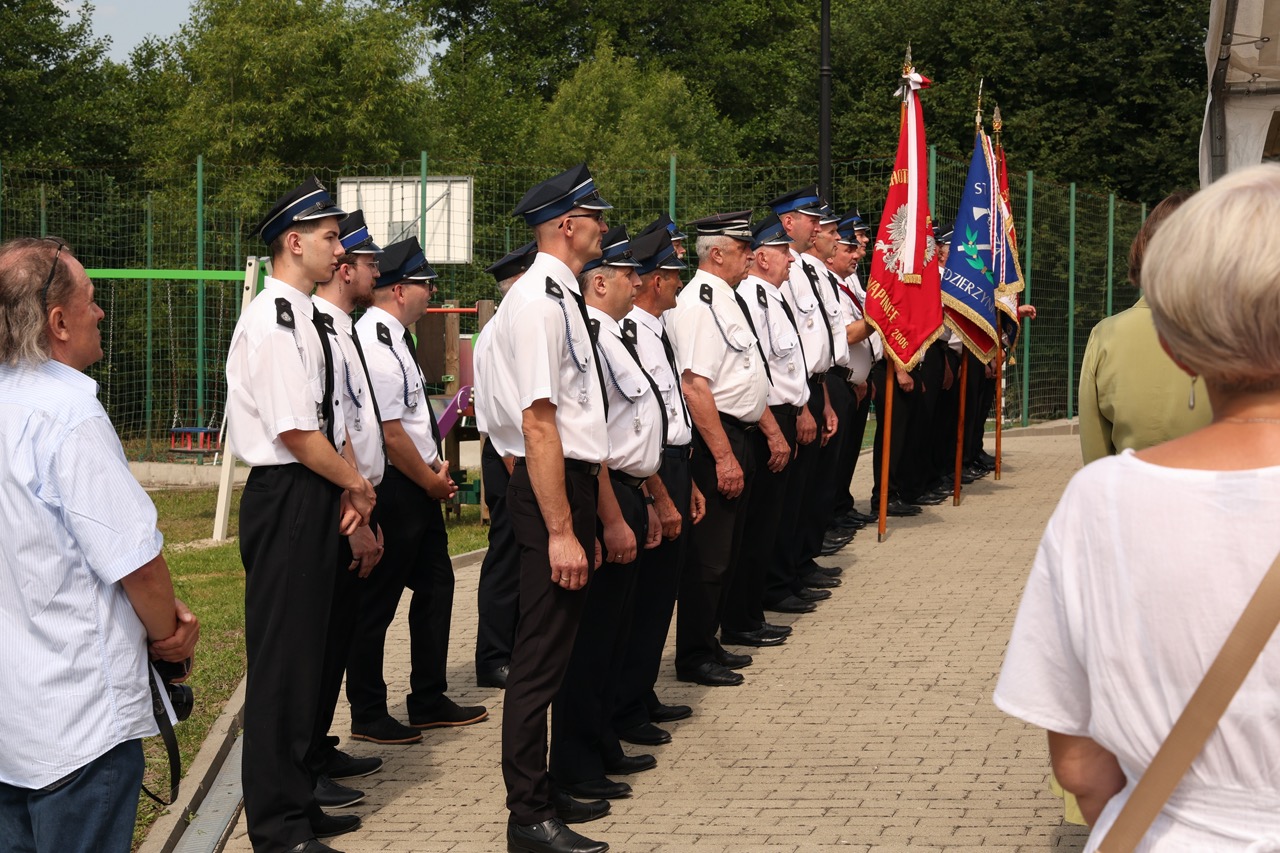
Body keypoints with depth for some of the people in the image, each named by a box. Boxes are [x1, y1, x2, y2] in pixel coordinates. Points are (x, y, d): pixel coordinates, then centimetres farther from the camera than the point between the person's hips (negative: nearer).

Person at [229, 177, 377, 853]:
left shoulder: (302, 317, 14)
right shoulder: (273, 319, -17)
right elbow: (294, 429, -21)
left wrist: (350, 486, 6)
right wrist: (357, 485, -8)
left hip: (314, 498, 10)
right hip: (286, 498, -10)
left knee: (305, 651, 17)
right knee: (280, 657, -4)